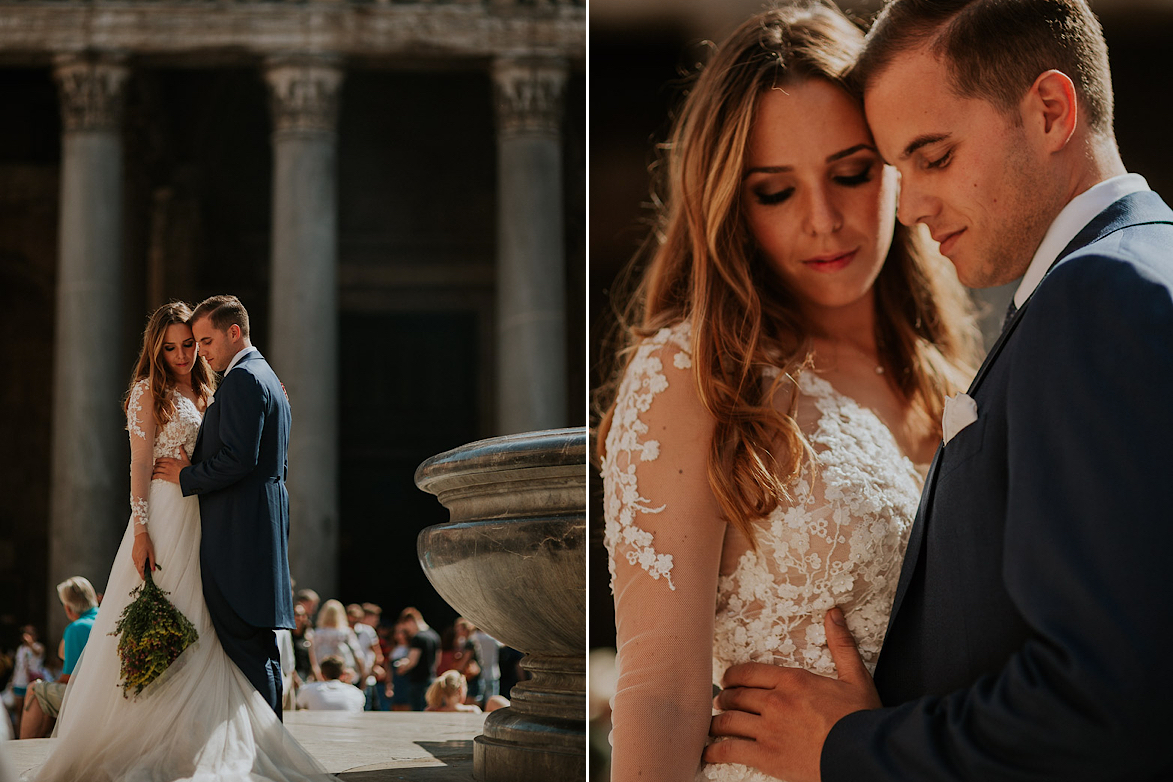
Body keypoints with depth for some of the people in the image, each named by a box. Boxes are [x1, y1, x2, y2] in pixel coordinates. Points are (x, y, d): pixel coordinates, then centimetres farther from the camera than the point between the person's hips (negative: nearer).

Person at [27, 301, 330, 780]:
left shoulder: (204, 394, 18)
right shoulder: (149, 391, -2)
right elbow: (140, 466, -9)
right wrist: (141, 532, -16)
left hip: (204, 523, 7)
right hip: (165, 519, -7)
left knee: (198, 632, 4)